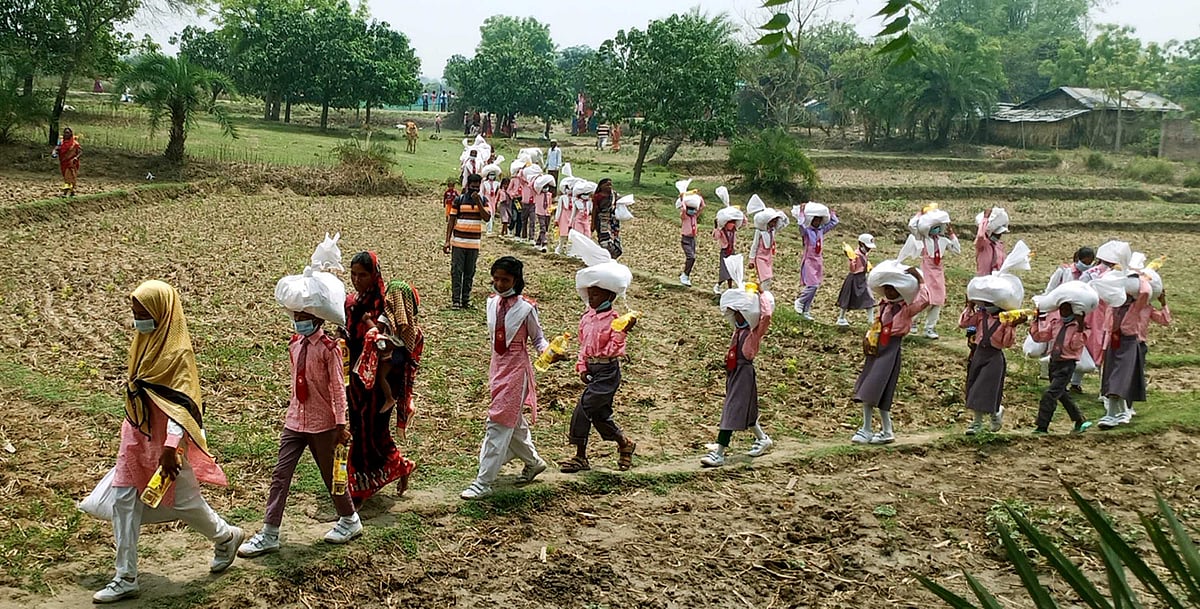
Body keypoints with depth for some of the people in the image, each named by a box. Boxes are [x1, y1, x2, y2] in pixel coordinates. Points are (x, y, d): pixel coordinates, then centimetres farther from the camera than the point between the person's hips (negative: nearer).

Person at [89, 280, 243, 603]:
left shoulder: (177, 352, -18)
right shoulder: (143, 341, 6)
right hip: (137, 437, 8)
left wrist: (171, 446, -31)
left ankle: (226, 537, 34)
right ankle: (126, 579, 10)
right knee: (123, 502, 3)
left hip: (165, 440, -8)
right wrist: (132, 430, 21)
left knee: (182, 501, 6)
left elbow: (180, 403, -24)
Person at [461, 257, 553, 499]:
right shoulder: (493, 303, 3)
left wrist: (550, 352, -23)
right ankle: (533, 461, 40)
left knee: (499, 423, -8)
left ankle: (484, 481, -6)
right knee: (513, 422, 18)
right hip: (497, 364, 7)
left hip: (516, 367, -7)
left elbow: (537, 338, -3)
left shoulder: (526, 308, -13)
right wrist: (495, 368, 13)